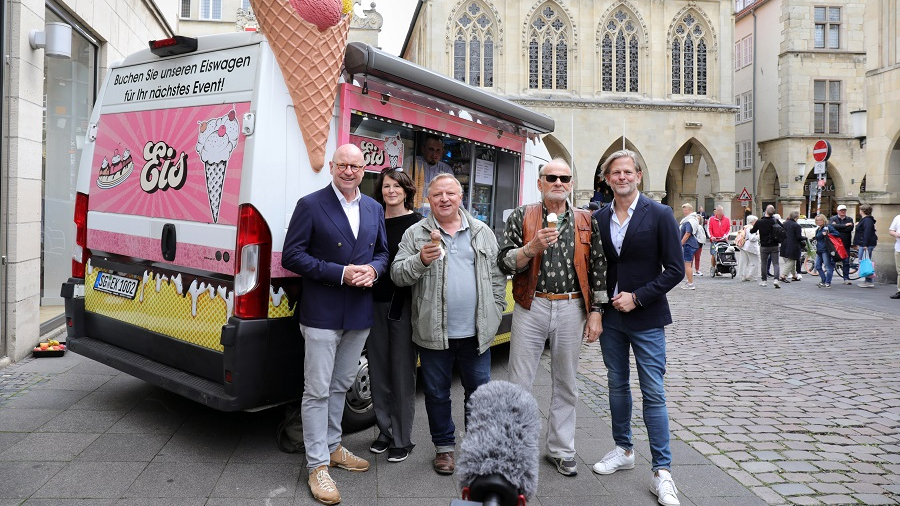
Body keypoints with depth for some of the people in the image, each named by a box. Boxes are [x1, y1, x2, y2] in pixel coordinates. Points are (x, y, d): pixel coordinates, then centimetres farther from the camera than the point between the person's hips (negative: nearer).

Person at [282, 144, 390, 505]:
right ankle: (318, 465, 13)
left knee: (340, 386, 19)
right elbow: (292, 256, -11)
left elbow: (382, 252, 16)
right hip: (322, 313, -5)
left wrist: (373, 269, -8)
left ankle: (332, 447, 35)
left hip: (359, 314, 6)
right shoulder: (310, 205, -6)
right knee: (317, 391, 1)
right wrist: (341, 273, -20)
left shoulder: (374, 209, 10)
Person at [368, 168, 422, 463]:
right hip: (376, 303, 5)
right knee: (379, 369, 11)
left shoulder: (416, 224, -3)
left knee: (402, 371, 2)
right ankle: (385, 431, 27)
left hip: (404, 304, -5)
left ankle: (402, 439, 14)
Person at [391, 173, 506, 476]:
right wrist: (421, 260, -21)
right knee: (437, 393, 12)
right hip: (433, 332, -1)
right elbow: (397, 275, -4)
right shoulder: (416, 234, 2)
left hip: (476, 331, 1)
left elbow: (497, 277, 10)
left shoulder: (483, 233, 8)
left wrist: (494, 312, 4)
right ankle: (444, 447, 31)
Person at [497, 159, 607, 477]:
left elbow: (598, 269, 7)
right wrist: (532, 247, -20)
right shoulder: (521, 217, 3)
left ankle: (561, 450, 28)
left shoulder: (586, 222, 8)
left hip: (571, 310, 2)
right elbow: (504, 263, -4)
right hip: (531, 307, -2)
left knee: (566, 385, 12)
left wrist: (596, 312, 2)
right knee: (519, 384, 4)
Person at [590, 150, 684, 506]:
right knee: (617, 386, 16)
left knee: (653, 394, -1)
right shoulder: (599, 219, 5)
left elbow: (675, 269, -8)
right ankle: (623, 450, 33)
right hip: (609, 317, 4)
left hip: (646, 319, -4)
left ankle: (662, 472, 9)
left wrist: (637, 298, -15)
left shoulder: (659, 215, -6)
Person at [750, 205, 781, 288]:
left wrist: (749, 228, 23)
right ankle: (776, 279, -13)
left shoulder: (759, 222, -10)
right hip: (774, 246, 0)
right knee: (775, 263, 3)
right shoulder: (776, 221, -8)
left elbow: (752, 231, 2)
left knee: (763, 263, 12)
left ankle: (763, 280, 16)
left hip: (764, 246, 0)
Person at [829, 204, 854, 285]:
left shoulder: (849, 219, 10)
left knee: (846, 262, 1)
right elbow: (831, 226, -18)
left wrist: (837, 227, -12)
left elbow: (850, 228, -10)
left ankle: (846, 278, 7)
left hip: (845, 244, 2)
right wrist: (844, 225, -17)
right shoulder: (833, 218, 4)